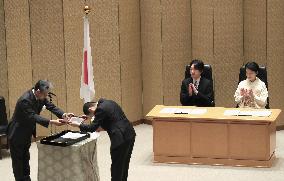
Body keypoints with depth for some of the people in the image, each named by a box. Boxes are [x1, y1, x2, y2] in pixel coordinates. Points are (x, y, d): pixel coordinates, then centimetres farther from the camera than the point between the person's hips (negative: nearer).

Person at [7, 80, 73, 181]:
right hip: (17, 134, -9)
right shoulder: (25, 100, -32)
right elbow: (33, 117, -36)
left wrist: (63, 115, -23)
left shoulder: (40, 96, -7)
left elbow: (50, 106, -6)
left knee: (25, 158, 18)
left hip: (27, 133, 9)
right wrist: (51, 122, -42)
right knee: (18, 160, 2)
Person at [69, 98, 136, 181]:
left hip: (120, 139, -9)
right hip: (130, 135, 9)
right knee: (124, 166, 21)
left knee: (116, 168, 4)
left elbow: (92, 128, -9)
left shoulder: (100, 109, -13)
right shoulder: (108, 102, 14)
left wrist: (78, 125, 2)